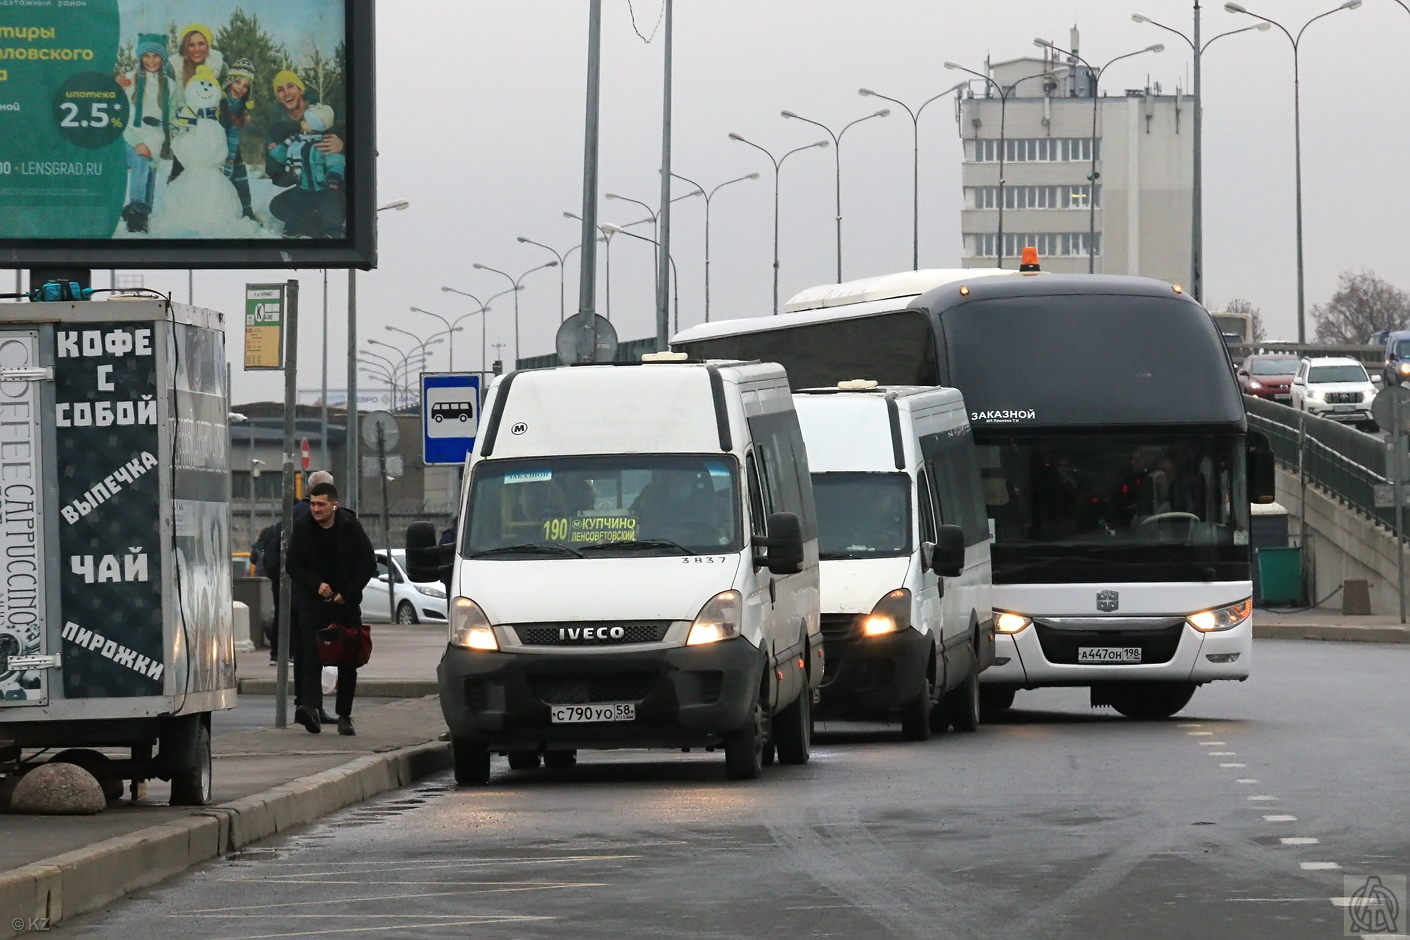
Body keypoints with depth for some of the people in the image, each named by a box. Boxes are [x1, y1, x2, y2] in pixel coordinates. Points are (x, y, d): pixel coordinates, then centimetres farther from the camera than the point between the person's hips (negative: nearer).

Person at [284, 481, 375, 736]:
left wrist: (347, 593, -9)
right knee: (311, 658, -16)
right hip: (314, 603, 0)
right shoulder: (302, 529, -1)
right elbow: (293, 566, 3)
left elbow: (368, 564, 0)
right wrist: (317, 585, -12)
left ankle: (344, 715, 13)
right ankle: (311, 708, -28)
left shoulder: (351, 528, -4)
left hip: (346, 603, 0)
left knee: (348, 662, 4)